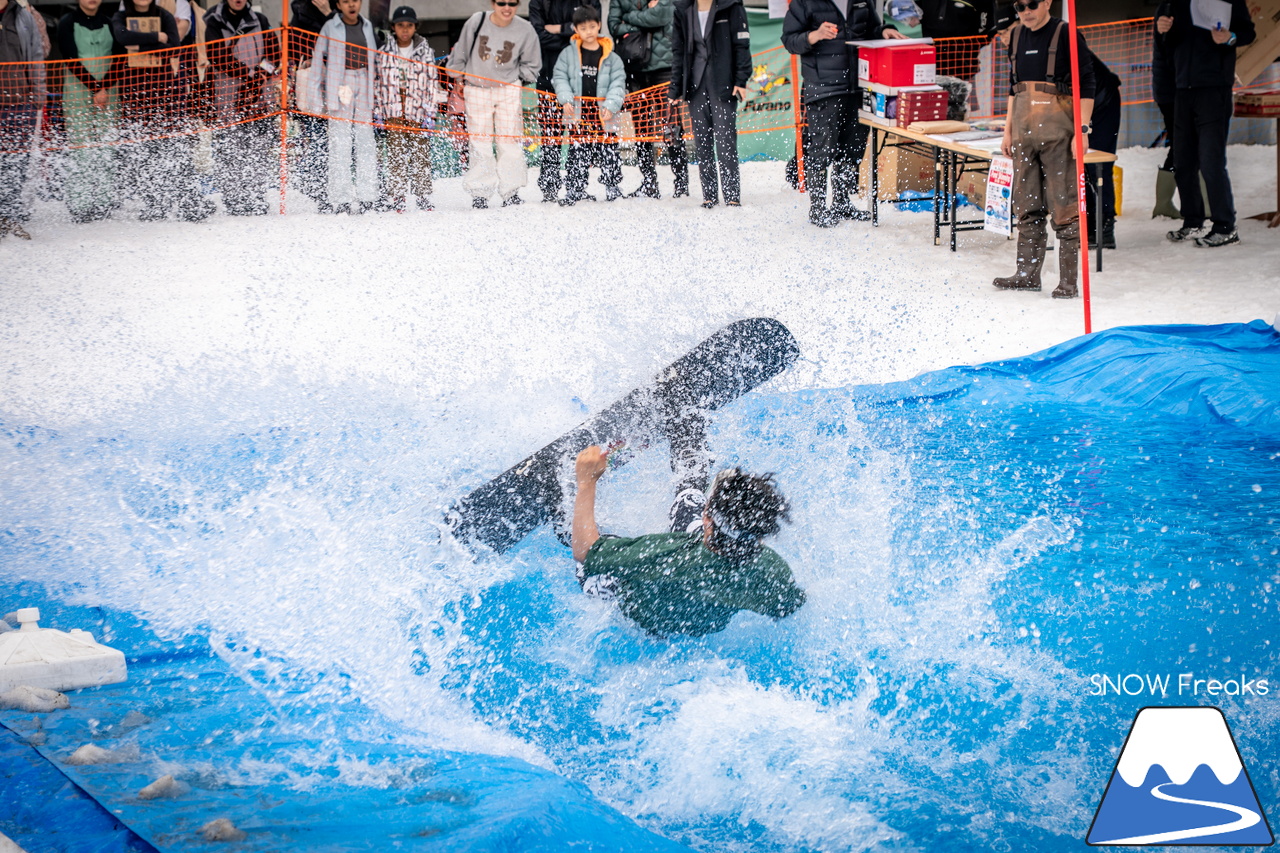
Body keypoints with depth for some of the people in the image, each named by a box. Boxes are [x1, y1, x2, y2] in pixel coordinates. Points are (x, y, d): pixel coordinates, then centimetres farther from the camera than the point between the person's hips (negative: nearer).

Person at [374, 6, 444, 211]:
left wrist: (430, 113, -1)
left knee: (421, 154, -4)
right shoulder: (385, 54, 8)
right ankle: (398, 199, -1)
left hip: (418, 111, -1)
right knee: (396, 155, -3)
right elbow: (380, 84, 11)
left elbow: (432, 83, 5)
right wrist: (379, 113, 7)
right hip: (393, 111, 1)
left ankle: (424, 198, 2)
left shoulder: (425, 52, 6)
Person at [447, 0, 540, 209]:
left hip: (508, 91, 0)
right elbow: (460, 56, 7)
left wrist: (516, 76, 1)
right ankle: (480, 192, 5)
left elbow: (531, 65, 10)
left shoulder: (524, 29, -6)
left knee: (509, 139, -1)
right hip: (477, 90, 0)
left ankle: (511, 191, 6)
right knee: (480, 140, 0)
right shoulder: (476, 22, -7)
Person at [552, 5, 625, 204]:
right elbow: (560, 77, 4)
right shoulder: (568, 54, 4)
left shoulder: (610, 57, 3)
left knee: (609, 154, 3)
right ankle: (575, 190, 9)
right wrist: (566, 99, -11)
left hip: (604, 115, 0)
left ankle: (612, 189, 16)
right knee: (577, 154, 2)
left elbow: (618, 83, 0)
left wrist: (611, 105, -14)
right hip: (579, 112, 0)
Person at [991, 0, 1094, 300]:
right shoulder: (1017, 36, 14)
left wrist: (1082, 130, -14)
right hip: (1024, 129, 7)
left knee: (1064, 206, -6)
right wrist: (1008, 129, 19)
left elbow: (1086, 86, -7)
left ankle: (1069, 280, -4)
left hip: (1057, 129, -6)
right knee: (1027, 206, 10)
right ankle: (1028, 273, 17)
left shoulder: (1066, 35, -6)